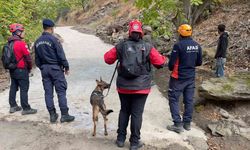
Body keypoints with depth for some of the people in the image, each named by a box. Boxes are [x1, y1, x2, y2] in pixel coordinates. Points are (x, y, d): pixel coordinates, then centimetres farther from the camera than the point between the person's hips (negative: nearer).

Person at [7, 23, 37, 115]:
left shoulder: (10, 43, 6)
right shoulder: (21, 43, -18)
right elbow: (28, 57, -15)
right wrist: (30, 68, 1)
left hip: (12, 70, 8)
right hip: (21, 70, -8)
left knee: (13, 88, 15)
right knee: (24, 89, -2)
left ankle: (13, 106, 24)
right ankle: (26, 109, 3)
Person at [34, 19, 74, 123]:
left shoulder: (37, 42, 7)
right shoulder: (53, 39, -13)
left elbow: (37, 59, 12)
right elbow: (61, 55, -13)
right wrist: (66, 67, -2)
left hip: (44, 69, 6)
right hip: (55, 68, -6)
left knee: (48, 92, 9)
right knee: (61, 92, 0)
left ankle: (52, 115, 15)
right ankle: (64, 115, 3)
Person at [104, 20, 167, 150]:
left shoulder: (120, 46, -2)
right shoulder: (147, 47, -7)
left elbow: (107, 58, 7)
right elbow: (160, 62, -5)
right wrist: (163, 58, 18)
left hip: (123, 86, 2)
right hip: (141, 87, -2)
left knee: (124, 111, 17)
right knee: (137, 114, 6)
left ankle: (121, 139, 25)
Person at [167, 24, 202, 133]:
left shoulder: (179, 45, -17)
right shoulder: (197, 46, 3)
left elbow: (172, 62, -15)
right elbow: (199, 62, 10)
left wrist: (171, 68, 6)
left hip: (178, 77, -6)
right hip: (191, 77, 6)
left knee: (174, 99, 3)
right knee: (189, 100, 13)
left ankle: (178, 124, 1)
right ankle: (187, 123, 23)